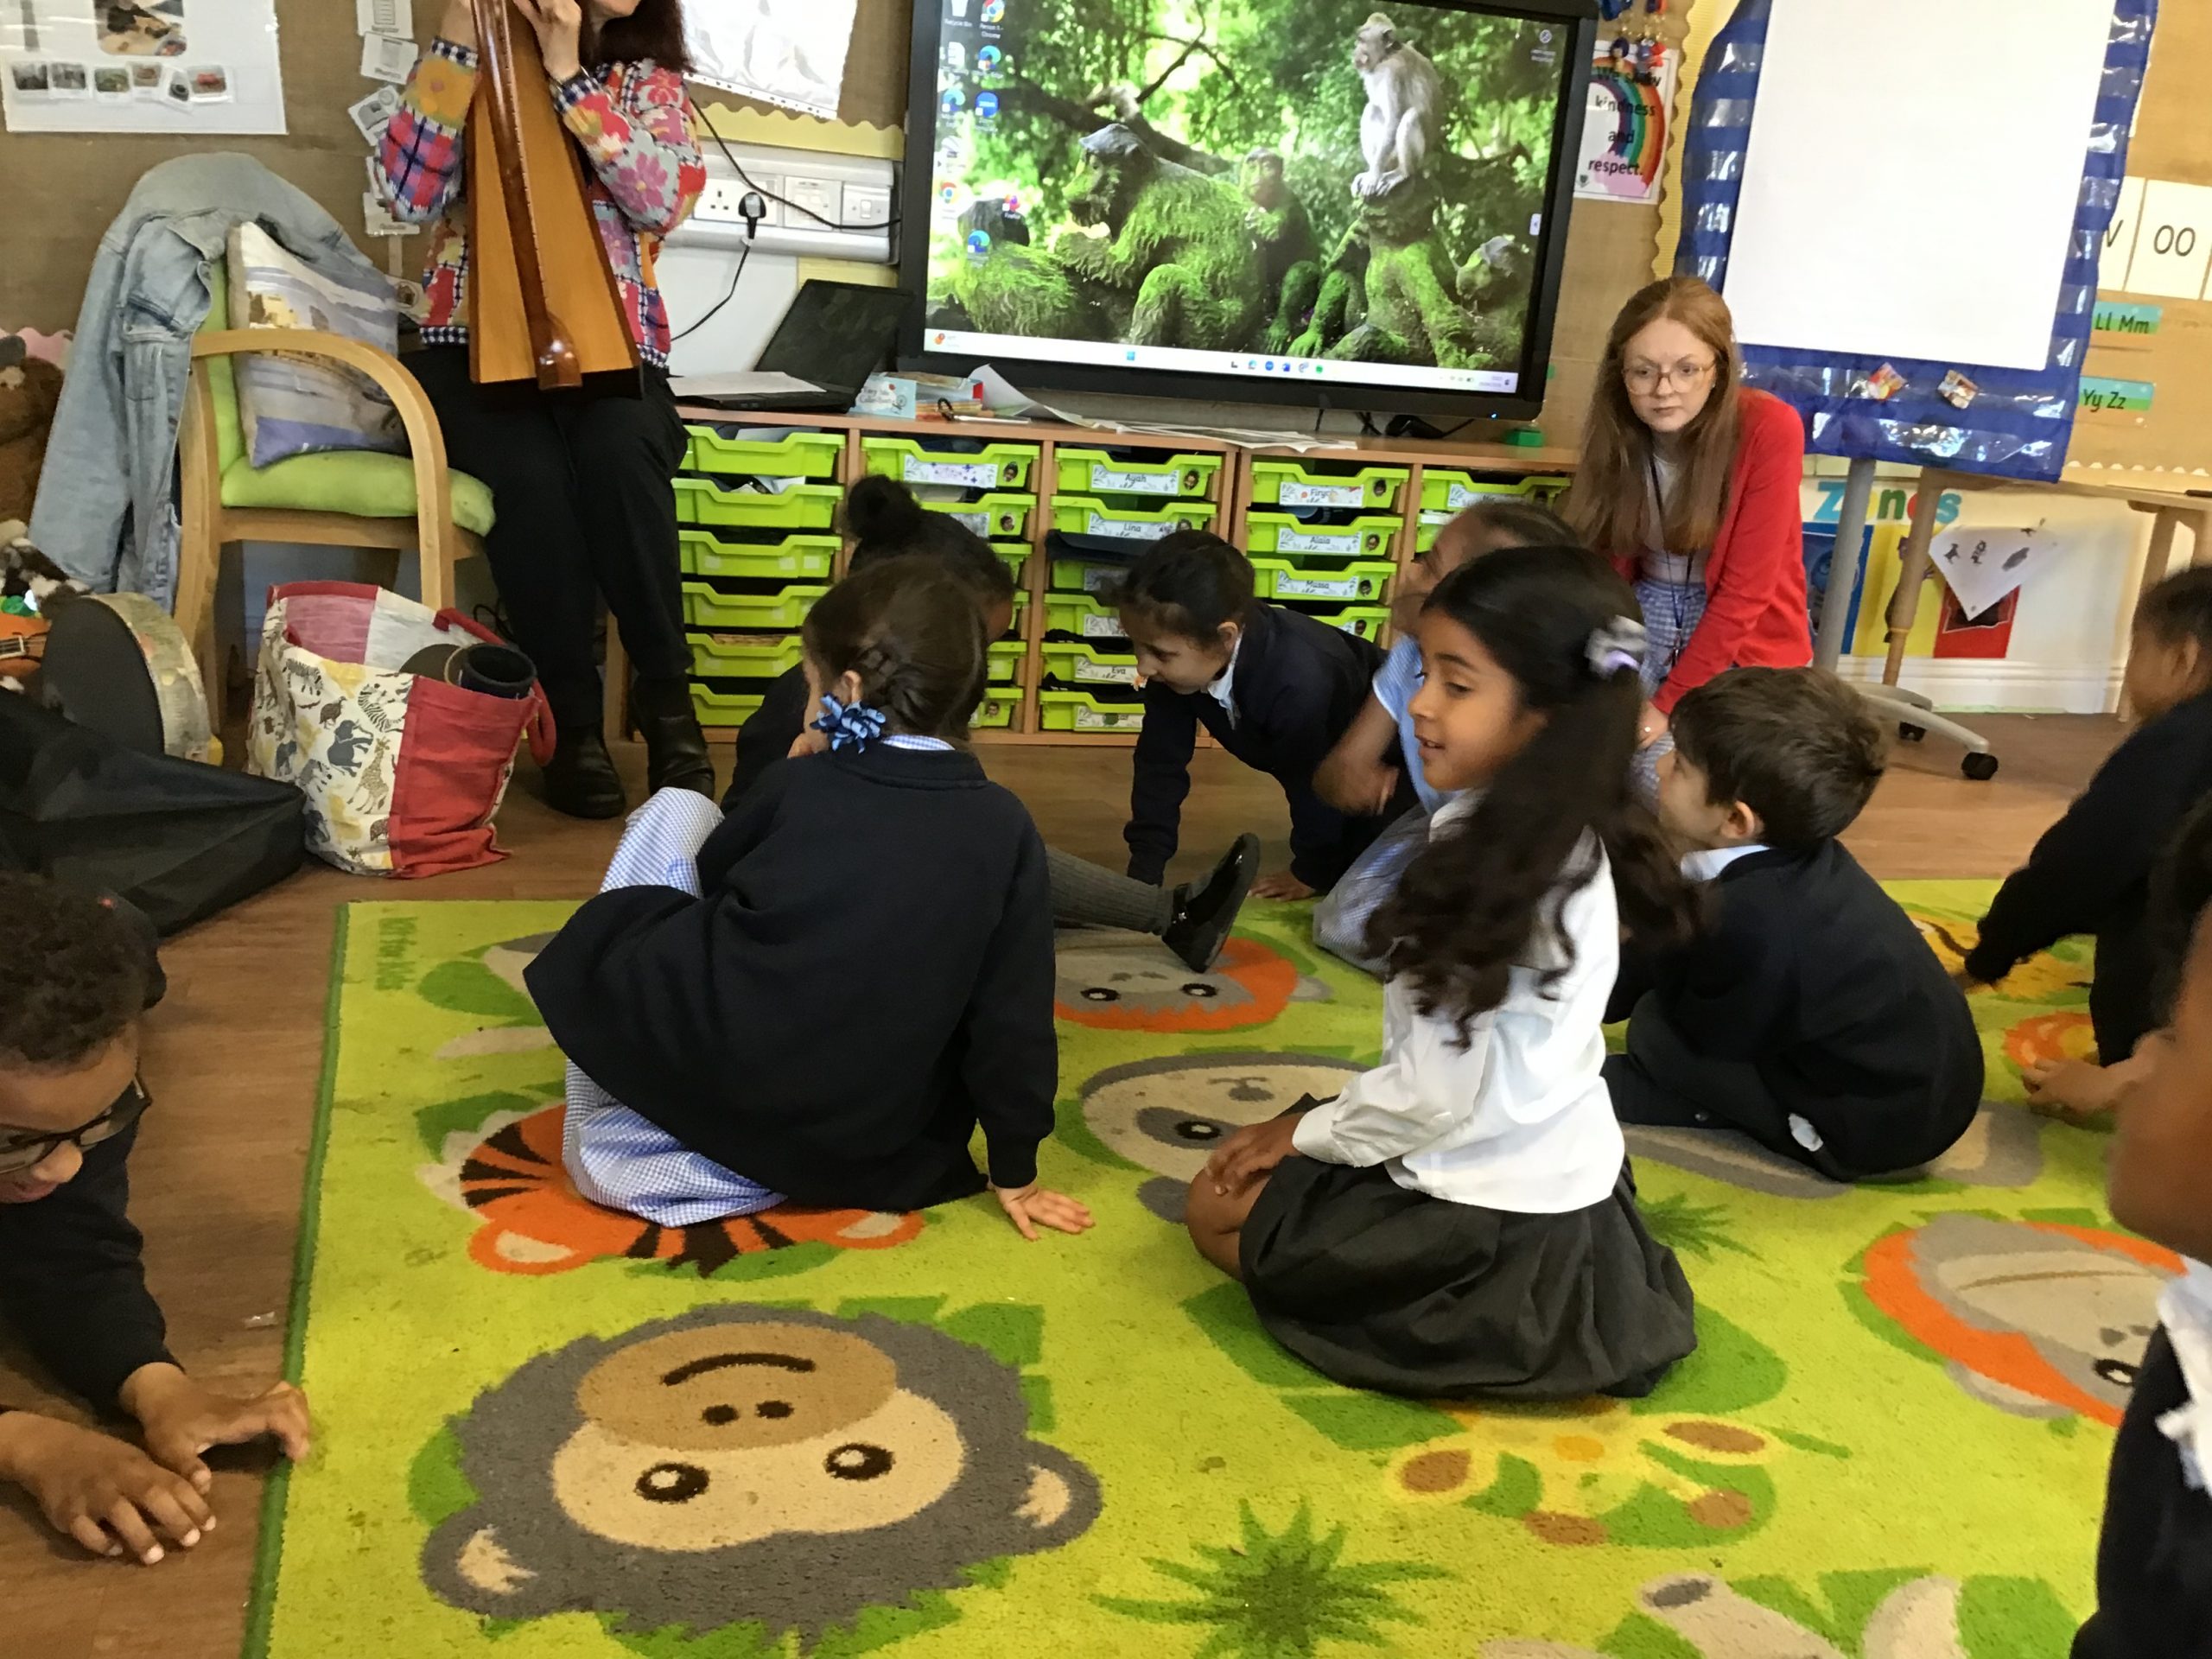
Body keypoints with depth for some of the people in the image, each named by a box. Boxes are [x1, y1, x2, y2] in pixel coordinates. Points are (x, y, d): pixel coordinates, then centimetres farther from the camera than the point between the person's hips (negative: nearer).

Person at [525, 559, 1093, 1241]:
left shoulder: (799, 783, -6)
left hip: (717, 1089, -3)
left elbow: (712, 876, 13)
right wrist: (1015, 1172, 5)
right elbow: (1013, 1014, -4)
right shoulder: (1005, 827, -6)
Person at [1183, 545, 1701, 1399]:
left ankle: (1505, 1311, -2)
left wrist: (1310, 1133, -6)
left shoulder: (1515, 872, -28)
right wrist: (1316, 1120, 9)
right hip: (1538, 1167, 9)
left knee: (1221, 1211, 4)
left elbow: (1443, 1089, -22)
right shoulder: (1530, 832, -1)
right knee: (1239, 1175, 21)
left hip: (1496, 1214, -9)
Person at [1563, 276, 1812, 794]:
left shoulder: (1770, 429, -21)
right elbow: (1605, 561, -4)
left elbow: (1745, 590, -20)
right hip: (1645, 611, 4)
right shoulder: (1618, 430, -7)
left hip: (1747, 636, -4)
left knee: (1663, 780, -22)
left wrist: (1668, 701, -20)